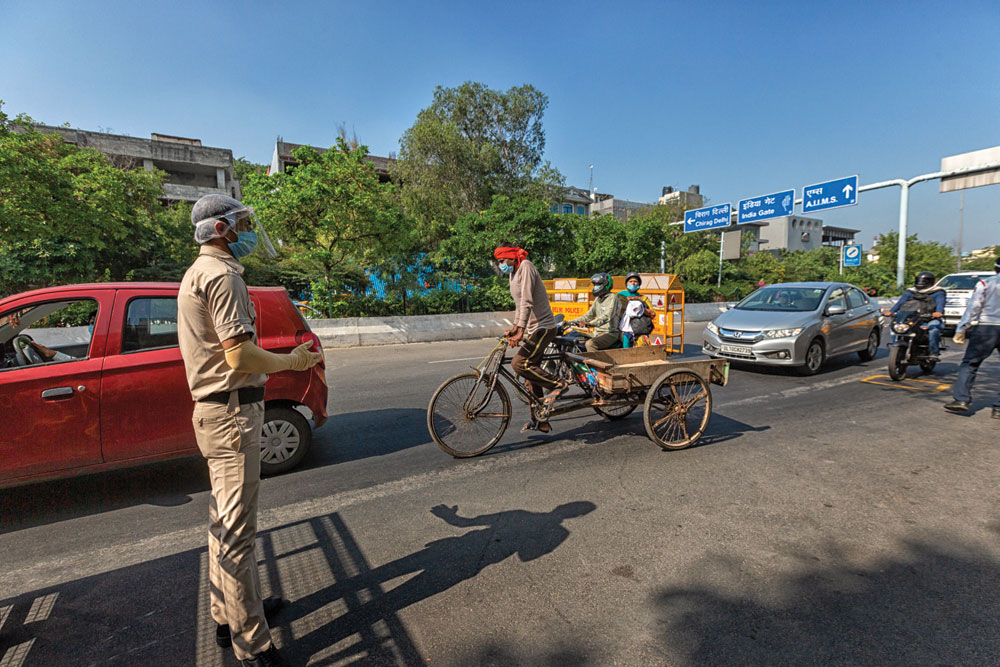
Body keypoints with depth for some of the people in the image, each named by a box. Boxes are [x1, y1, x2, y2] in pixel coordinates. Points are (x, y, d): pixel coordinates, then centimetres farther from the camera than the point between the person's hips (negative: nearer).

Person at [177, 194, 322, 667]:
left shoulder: (199, 273, 18)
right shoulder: (221, 275, -16)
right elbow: (240, 355, -24)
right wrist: (293, 362, -9)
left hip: (216, 410, 11)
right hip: (232, 412, -11)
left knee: (224, 522, 20)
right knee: (236, 530, -2)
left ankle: (228, 615, 37)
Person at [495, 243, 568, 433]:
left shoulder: (526, 267, -14)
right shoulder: (513, 273, 15)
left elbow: (527, 302, -24)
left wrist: (519, 332, -30)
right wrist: (514, 328, 13)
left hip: (543, 327, -10)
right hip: (534, 329, 10)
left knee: (519, 363, -23)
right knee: (532, 378, 10)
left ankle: (558, 384, -7)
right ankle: (540, 421, 19)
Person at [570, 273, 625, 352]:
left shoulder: (612, 297, -10)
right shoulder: (597, 299, 17)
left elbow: (607, 316, -26)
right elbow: (589, 315, 21)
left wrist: (591, 323, -40)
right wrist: (574, 321, 9)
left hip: (610, 333, -9)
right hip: (597, 333, 9)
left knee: (590, 344, -32)